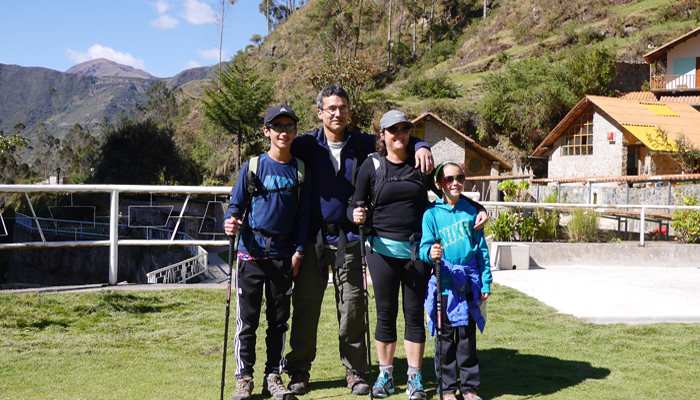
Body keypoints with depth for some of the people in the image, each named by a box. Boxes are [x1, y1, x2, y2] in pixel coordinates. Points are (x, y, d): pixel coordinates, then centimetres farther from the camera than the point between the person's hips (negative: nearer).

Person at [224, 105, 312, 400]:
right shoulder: (253, 167, 2)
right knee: (247, 319, 1)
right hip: (252, 252, -2)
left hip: (284, 255, 2)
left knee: (279, 320, 8)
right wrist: (231, 223, -19)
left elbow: (303, 214, 8)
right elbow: (236, 204, 2)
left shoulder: (300, 170, 7)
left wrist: (299, 251, 2)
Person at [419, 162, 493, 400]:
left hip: (469, 282, 2)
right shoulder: (432, 214, 0)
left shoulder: (471, 211, 7)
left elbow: (482, 249, 9)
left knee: (467, 336, 7)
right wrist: (430, 253, -28)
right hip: (444, 283, -1)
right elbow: (424, 246, -4)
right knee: (445, 337, 5)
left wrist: (485, 282, 6)